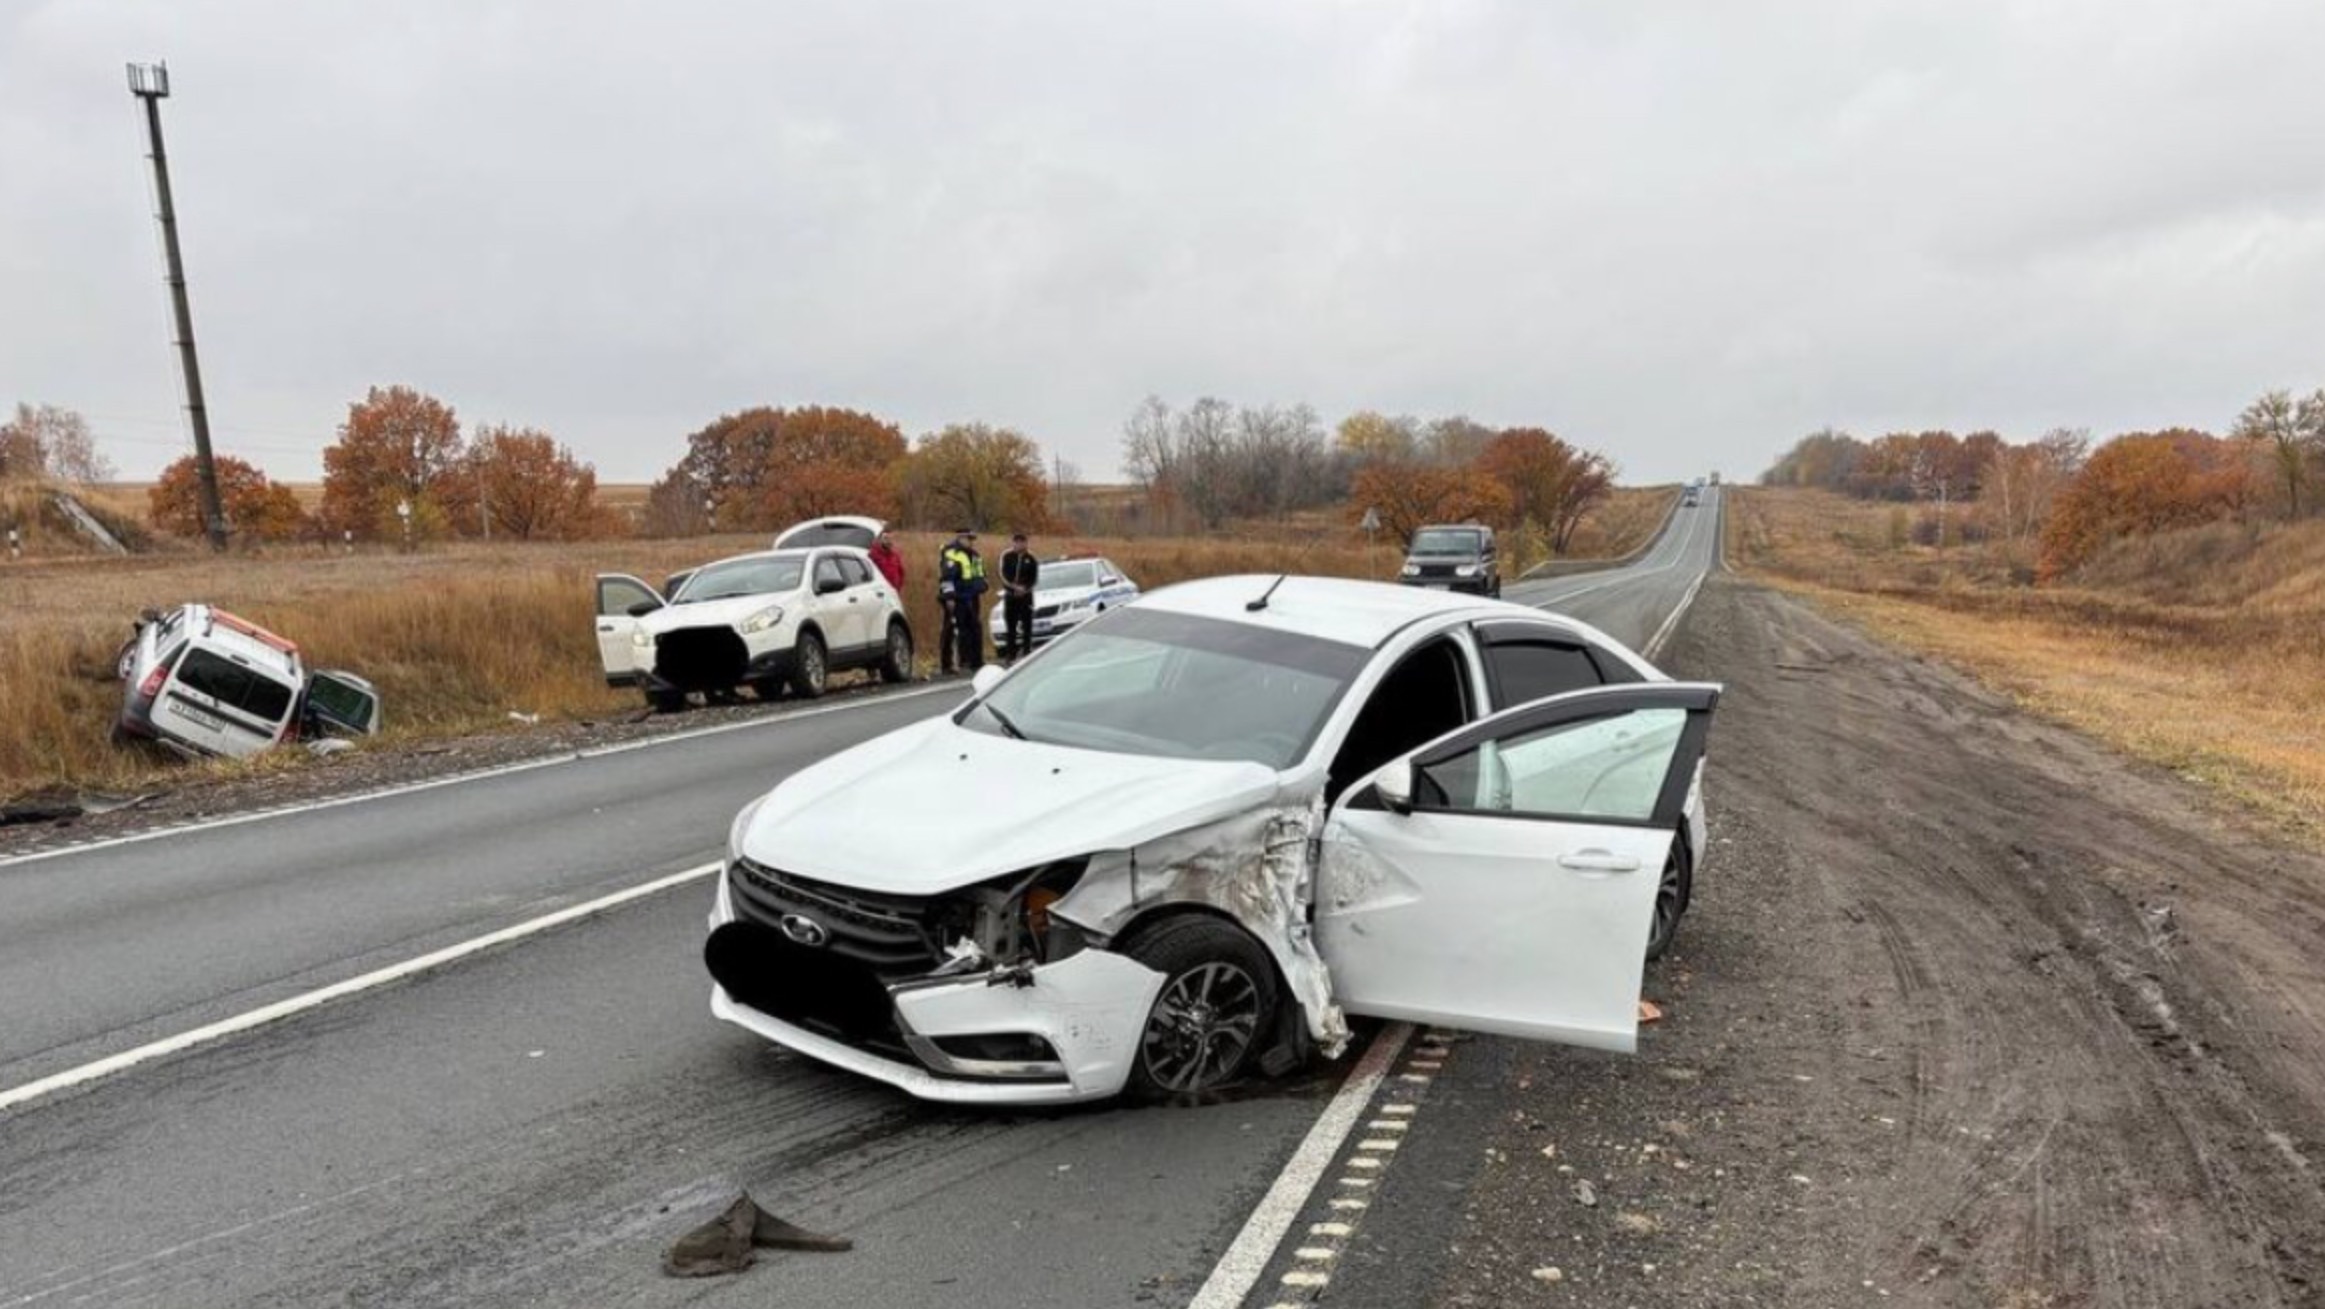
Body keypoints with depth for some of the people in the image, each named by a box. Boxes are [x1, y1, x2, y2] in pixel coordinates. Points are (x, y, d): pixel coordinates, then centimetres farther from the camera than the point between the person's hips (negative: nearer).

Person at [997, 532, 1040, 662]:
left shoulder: (1031, 558, 1)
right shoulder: (1007, 557, 2)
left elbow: (1035, 578, 1)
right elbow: (1003, 575, -4)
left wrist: (1025, 588, -14)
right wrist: (1014, 587, -17)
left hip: (1026, 596, -1)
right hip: (1010, 595, 1)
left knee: (1026, 625, -1)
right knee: (1010, 626, 4)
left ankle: (1026, 652, 4)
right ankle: (1010, 654, 9)